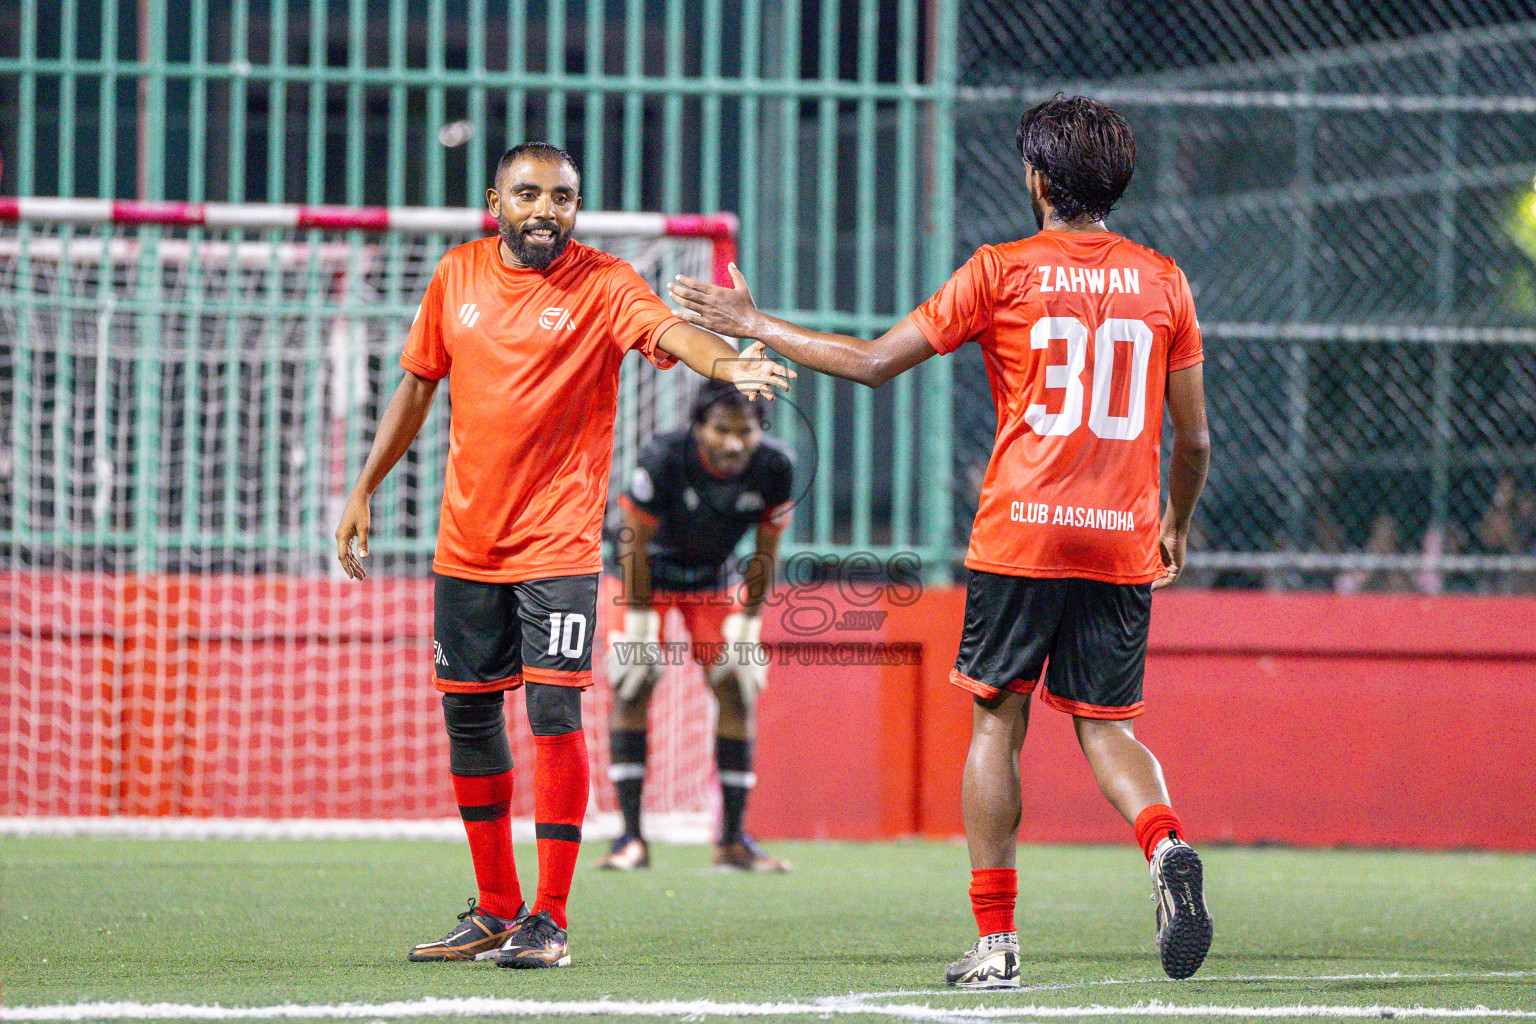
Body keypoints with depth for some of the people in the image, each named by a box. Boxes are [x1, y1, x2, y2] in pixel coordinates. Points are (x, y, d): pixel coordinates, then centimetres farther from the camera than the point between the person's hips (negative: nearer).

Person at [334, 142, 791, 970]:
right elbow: (418, 385, 17)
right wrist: (364, 489, 17)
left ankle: (548, 919, -9)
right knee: (469, 715, 10)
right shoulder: (457, 275, 6)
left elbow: (666, 330, -26)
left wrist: (729, 363, -47)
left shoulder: (601, 284, -7)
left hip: (559, 537, -5)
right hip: (467, 538, 5)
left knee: (554, 709, -13)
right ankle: (496, 911, 23)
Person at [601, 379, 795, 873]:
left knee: (738, 691, -3)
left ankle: (734, 840, 6)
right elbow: (635, 543, -22)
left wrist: (747, 624, -5)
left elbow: (765, 554, -9)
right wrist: (639, 624, -18)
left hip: (711, 578, 3)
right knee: (632, 688, -13)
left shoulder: (774, 467, -24)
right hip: (652, 573, -3)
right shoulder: (664, 459, -34)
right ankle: (631, 836, -9)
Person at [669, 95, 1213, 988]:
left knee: (997, 722, 7)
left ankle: (995, 941, 5)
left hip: (1021, 536, -3)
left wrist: (752, 325, 8)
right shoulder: (1163, 281, 7)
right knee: (1105, 728, 11)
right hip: (1122, 545, 3)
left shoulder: (1002, 272, -3)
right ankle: (1168, 845, -20)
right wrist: (1178, 526, 27)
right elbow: (1194, 438, 9)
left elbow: (875, 362, -2)